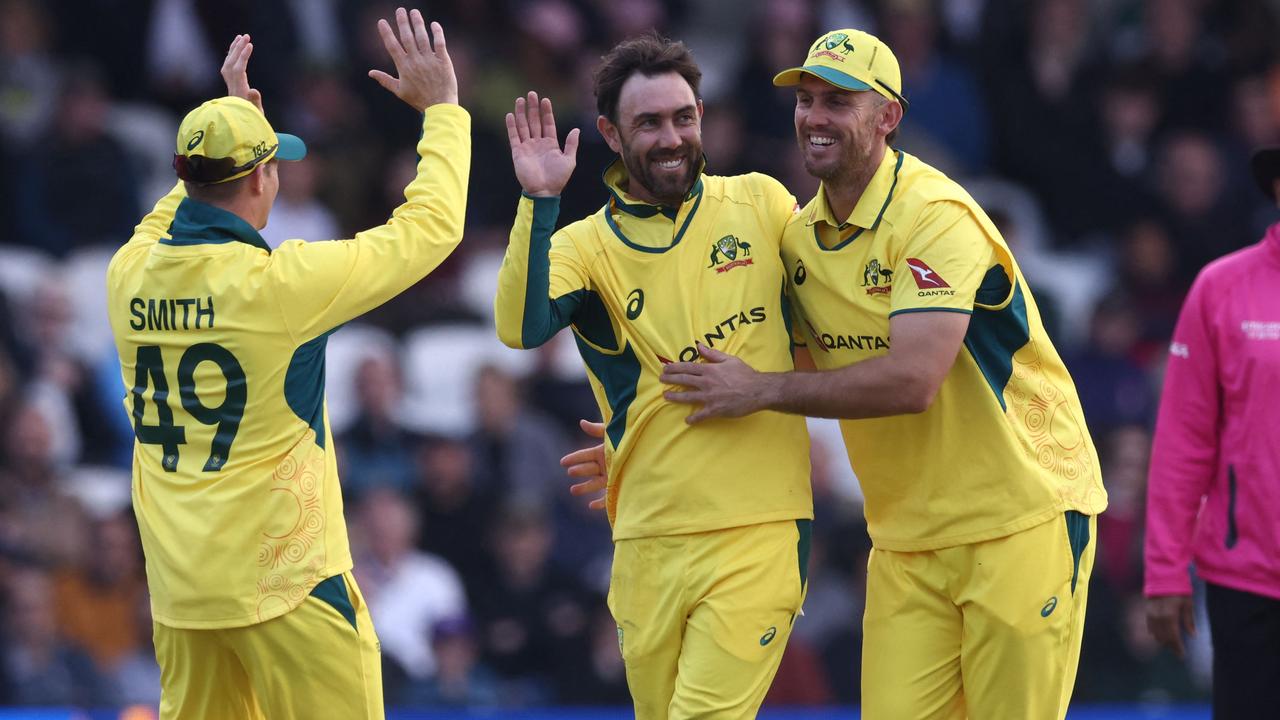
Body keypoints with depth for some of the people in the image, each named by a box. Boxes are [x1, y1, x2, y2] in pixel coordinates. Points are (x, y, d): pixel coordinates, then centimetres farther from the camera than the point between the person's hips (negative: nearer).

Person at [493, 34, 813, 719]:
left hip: (757, 532, -1)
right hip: (649, 541, 1)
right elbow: (522, 328, -18)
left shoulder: (762, 203, 5)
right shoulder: (585, 245, 2)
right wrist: (539, 200, -24)